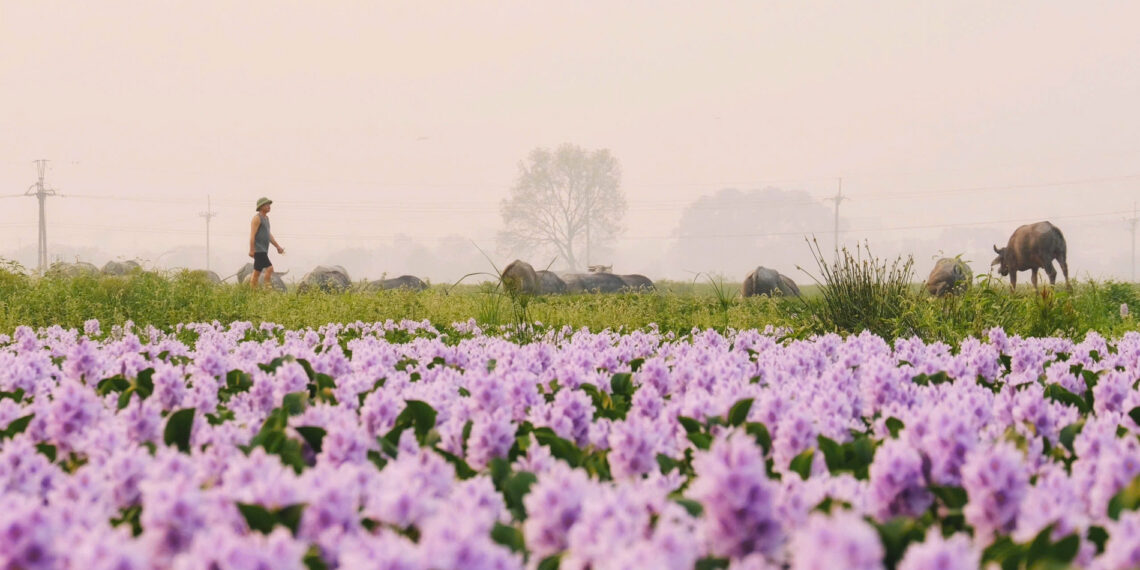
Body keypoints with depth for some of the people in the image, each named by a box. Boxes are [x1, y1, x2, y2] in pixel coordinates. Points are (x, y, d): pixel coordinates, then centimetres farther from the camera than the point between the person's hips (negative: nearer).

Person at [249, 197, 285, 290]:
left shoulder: (266, 218, 19)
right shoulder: (257, 218, -9)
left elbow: (269, 234, 25)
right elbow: (252, 235, -15)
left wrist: (278, 246, 21)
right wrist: (252, 250, -21)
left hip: (263, 251, 9)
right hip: (258, 250, -9)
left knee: (257, 273, 9)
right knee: (269, 268, -16)